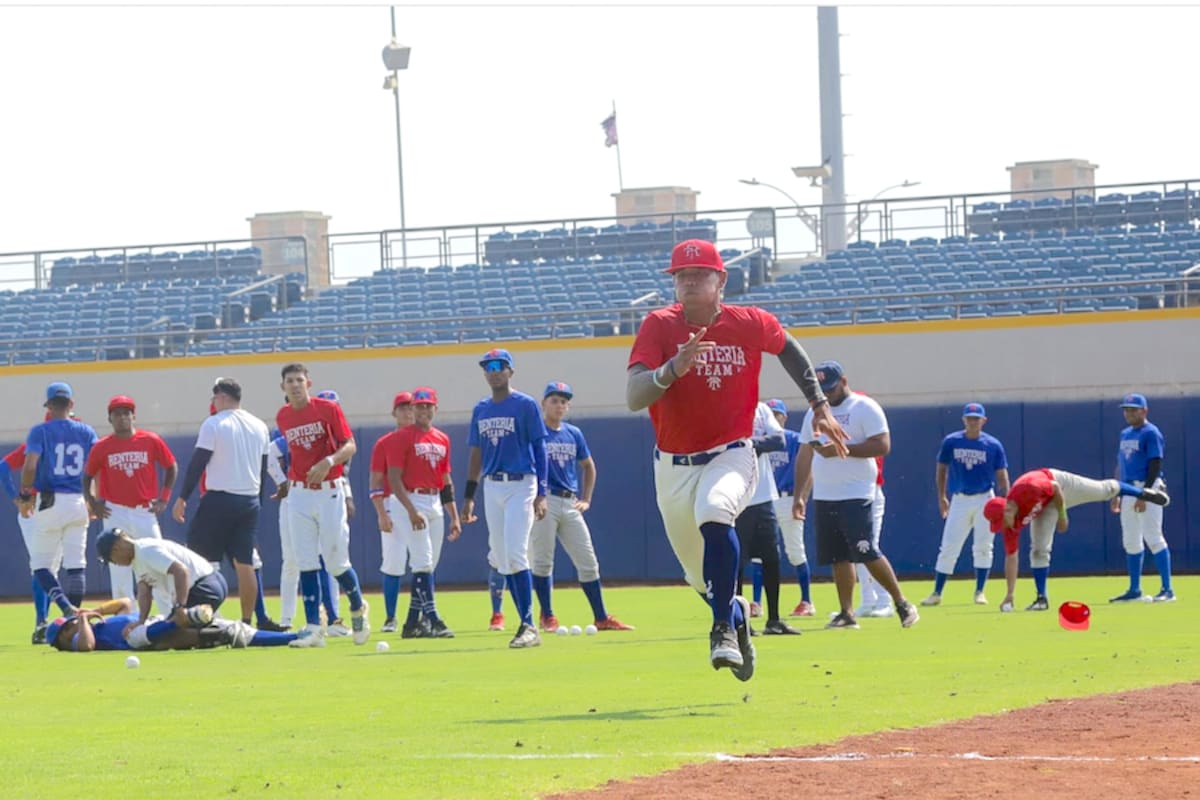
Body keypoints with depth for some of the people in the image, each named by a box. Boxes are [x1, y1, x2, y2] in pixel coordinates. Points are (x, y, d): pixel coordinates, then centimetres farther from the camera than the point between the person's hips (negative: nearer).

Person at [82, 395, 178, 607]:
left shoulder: (151, 441, 0)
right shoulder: (102, 447, 1)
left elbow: (171, 467, 10)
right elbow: (87, 476, 10)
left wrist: (163, 499, 3)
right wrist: (92, 503, -3)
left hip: (145, 512, 0)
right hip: (115, 514, 0)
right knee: (119, 569, 1)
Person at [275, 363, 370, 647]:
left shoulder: (328, 409, -6)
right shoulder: (283, 418, 8)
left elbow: (349, 446, -10)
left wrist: (328, 462, -27)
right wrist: (291, 478, 12)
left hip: (329, 492, -4)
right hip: (299, 494, 4)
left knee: (337, 562, -2)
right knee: (306, 564, -2)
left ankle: (358, 608, 25)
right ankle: (314, 628, -2)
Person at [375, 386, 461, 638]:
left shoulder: (442, 440, 14)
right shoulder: (401, 438, -6)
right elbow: (394, 479, -12)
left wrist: (454, 517, 13)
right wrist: (411, 511, -21)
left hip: (435, 504, 7)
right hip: (409, 502, -7)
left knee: (429, 565, 6)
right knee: (423, 563, -13)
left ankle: (413, 623, 11)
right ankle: (433, 620, -18)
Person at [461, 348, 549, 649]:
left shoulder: (526, 405, -3)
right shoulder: (481, 410, 13)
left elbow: (539, 450, -5)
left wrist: (541, 494, -12)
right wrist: (468, 497, 14)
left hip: (521, 485, -6)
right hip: (492, 487, 6)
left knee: (515, 554, -15)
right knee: (501, 558, 4)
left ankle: (529, 626, -12)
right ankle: (526, 623, 11)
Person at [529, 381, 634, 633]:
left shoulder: (574, 434, 14)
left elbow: (588, 466, 25)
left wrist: (586, 499, 15)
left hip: (570, 504, 5)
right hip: (543, 502, -5)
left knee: (588, 562, 3)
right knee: (542, 562, -3)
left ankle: (601, 618, 6)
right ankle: (547, 617, 5)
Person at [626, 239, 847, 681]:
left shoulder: (750, 324, -7)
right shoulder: (659, 326, -12)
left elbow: (787, 347, 17)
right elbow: (634, 397, -24)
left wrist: (819, 405, 15)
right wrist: (673, 368, -41)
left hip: (731, 456, -2)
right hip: (673, 466, 2)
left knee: (714, 512, -36)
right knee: (700, 575, 13)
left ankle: (724, 629, -24)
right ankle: (737, 612, 49)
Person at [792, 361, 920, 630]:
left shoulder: (865, 408, -5)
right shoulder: (815, 411, 15)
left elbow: (882, 446, -14)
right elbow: (805, 454, 18)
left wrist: (841, 449, -20)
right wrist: (799, 495, 13)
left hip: (856, 495, -6)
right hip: (823, 497, 6)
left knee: (867, 553, -12)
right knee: (839, 557, 5)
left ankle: (902, 604, 0)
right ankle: (847, 613, 8)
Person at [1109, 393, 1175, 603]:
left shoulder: (1151, 433, -7)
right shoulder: (1125, 434, 18)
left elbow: (1155, 465, -15)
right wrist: (1116, 494, 16)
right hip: (1128, 492, 8)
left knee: (1153, 538, -13)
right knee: (1130, 542, 10)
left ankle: (1167, 589, -13)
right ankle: (1134, 590, 17)